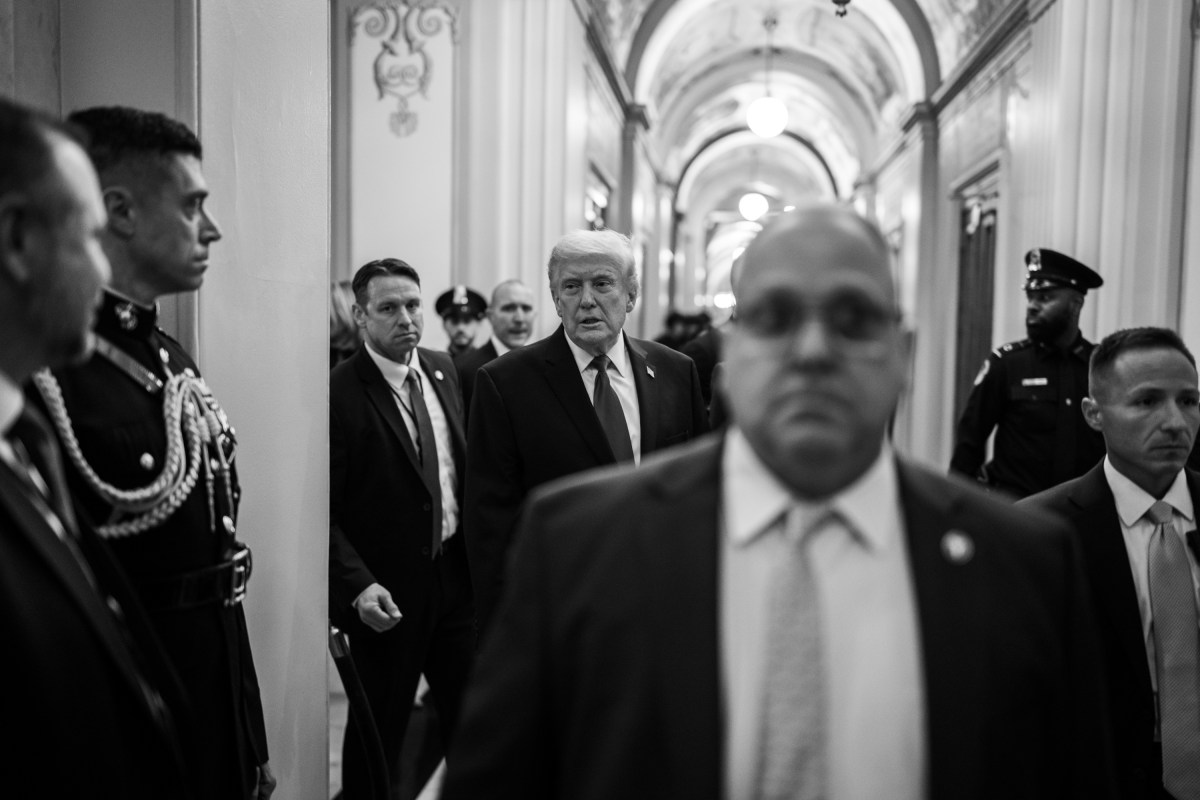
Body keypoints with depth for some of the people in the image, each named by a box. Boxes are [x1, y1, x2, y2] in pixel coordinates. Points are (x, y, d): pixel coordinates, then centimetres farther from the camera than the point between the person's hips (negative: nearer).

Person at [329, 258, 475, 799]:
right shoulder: (338, 394, -15)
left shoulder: (444, 370, 5)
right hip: (388, 594, -5)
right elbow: (323, 511, -15)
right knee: (379, 733, 11)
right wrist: (358, 586, -24)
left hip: (458, 575, 6)